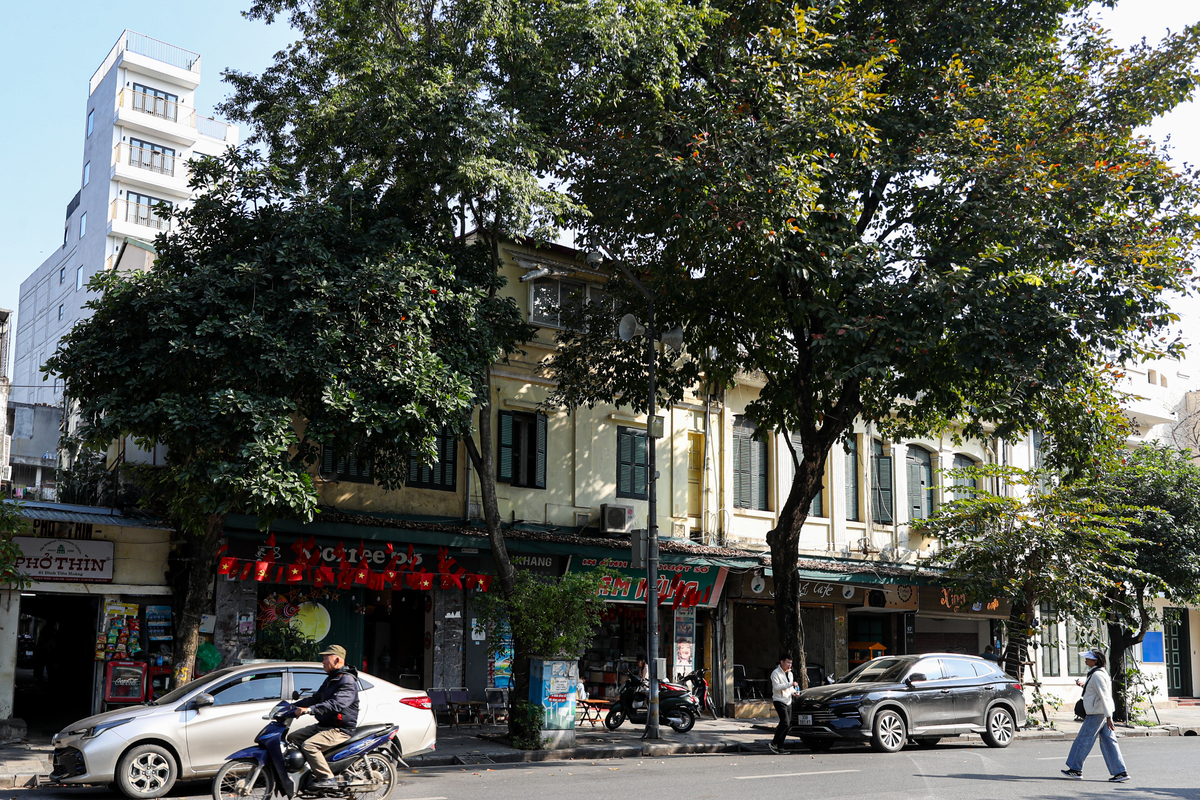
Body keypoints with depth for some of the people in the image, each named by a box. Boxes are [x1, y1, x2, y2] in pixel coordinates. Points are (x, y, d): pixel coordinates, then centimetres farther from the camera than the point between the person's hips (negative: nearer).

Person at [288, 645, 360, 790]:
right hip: (323, 726, 11)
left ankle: (327, 779, -24)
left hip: (340, 730, -11)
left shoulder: (347, 681, -16)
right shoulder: (331, 679, 19)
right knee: (292, 738, 8)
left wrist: (309, 710, -40)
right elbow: (316, 698, 27)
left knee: (308, 745, -28)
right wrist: (294, 706, 14)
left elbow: (336, 704, -32)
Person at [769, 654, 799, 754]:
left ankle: (780, 746, 10)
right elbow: (777, 686, -21)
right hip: (779, 701, -8)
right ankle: (773, 743, -7)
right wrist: (790, 684, -25)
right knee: (785, 723, -19)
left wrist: (794, 691, 6)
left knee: (788, 724, 3)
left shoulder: (790, 673, 18)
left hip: (788, 702, 8)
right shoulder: (776, 673, -8)